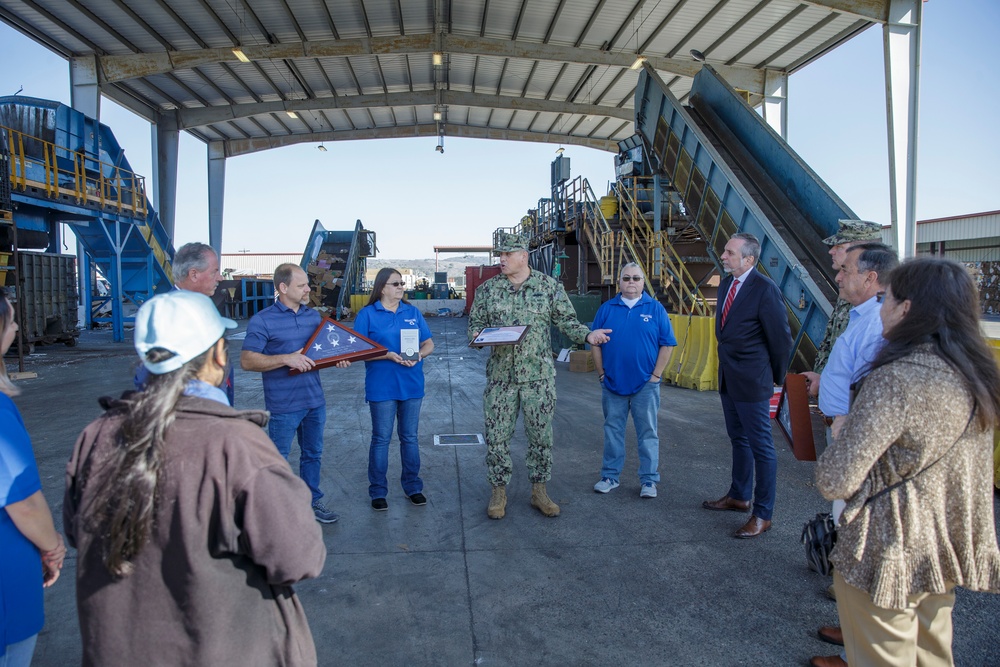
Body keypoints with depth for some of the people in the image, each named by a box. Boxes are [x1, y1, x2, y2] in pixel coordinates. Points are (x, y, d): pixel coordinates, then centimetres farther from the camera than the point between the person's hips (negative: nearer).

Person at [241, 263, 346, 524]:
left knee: (313, 454, 17)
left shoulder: (313, 315, 9)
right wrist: (286, 359, -25)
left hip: (315, 400, 6)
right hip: (283, 405, -6)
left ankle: (312, 501, 33)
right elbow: (246, 360, -15)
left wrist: (338, 359, -3)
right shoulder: (262, 321, -10)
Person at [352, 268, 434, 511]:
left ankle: (413, 486, 25)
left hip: (412, 385, 4)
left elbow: (429, 343, 10)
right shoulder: (367, 314, -3)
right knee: (381, 439, 4)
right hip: (382, 387, -3)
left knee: (410, 437, 12)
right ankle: (378, 492, 18)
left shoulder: (413, 312, 9)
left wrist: (419, 354, -13)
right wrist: (388, 355, -19)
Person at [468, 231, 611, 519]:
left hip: (539, 375, -1)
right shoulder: (487, 289, 5)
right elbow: (475, 323, 11)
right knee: (497, 435, 4)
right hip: (500, 375, 1)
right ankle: (498, 492, 20)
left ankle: (539, 491, 22)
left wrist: (587, 335, -14)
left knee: (541, 434, 6)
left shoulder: (550, 286, 2)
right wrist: (478, 335, -12)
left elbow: (567, 321, 4)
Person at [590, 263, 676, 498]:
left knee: (647, 433, 6)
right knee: (613, 431, 11)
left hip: (645, 385, -1)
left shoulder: (655, 308, 0)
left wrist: (656, 376, -6)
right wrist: (602, 373, 0)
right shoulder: (606, 309, 5)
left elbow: (667, 344, -1)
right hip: (612, 383, 2)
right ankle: (610, 476, 23)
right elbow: (595, 343, 6)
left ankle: (648, 480, 16)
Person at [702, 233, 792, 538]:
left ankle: (762, 515, 14)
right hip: (728, 379, 9)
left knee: (761, 446, 3)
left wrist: (776, 377, -2)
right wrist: (728, 364, 15)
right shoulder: (726, 284, 7)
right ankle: (739, 496, 38)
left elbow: (781, 337, -12)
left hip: (752, 382, -8)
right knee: (739, 440, 21)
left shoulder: (765, 289, -18)